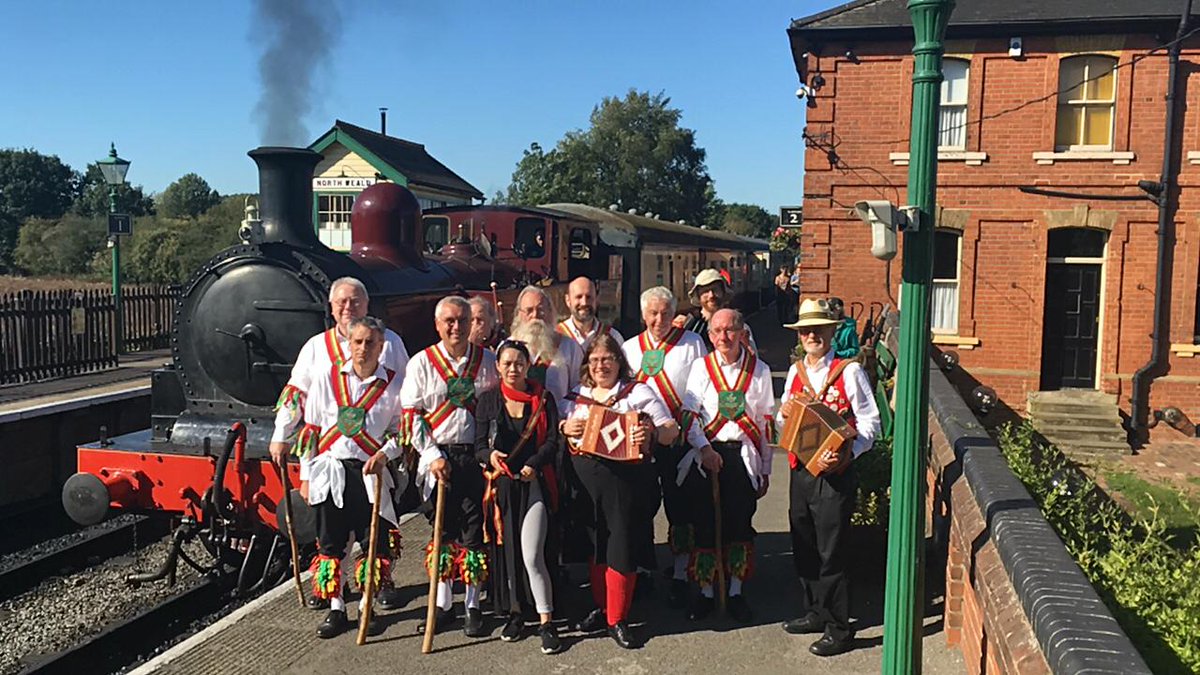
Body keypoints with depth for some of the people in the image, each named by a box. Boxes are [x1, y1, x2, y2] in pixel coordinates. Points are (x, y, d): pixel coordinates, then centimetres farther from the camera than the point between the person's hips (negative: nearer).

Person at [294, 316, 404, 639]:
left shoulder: (394, 385, -1)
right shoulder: (327, 379, 2)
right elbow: (310, 429, 6)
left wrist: (384, 454, -12)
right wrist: (306, 475, 5)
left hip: (372, 473, -1)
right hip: (330, 472, 1)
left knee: (374, 542, 2)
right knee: (330, 542, 5)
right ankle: (335, 610, 18)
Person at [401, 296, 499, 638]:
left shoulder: (487, 361, 6)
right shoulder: (422, 363, 3)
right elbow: (411, 415, 0)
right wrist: (433, 456, -8)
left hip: (476, 455, 0)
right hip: (438, 458, 0)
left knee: (474, 531, 1)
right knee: (442, 530, 7)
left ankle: (473, 607, 13)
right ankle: (443, 605, 19)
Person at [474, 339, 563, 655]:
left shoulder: (543, 400, 4)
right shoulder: (488, 401, 7)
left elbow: (552, 442, -1)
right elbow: (479, 445, 5)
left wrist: (533, 464, -18)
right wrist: (490, 456, -18)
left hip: (534, 484, -2)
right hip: (501, 486, 2)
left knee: (532, 556, -10)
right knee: (505, 550, 7)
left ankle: (546, 622, 0)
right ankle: (514, 612, 26)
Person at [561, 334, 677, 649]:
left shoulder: (637, 392, -1)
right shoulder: (578, 394, 13)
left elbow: (671, 430, -5)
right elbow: (563, 427, 19)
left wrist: (653, 433, -26)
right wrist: (565, 428, -4)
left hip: (623, 476, -4)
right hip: (583, 477, 4)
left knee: (621, 544, -1)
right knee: (594, 543, 13)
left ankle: (617, 620, 12)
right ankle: (602, 608, 29)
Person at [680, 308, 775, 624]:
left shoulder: (759, 370, 6)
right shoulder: (701, 367, 4)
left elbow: (766, 421, 9)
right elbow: (689, 413, -2)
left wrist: (765, 470, 9)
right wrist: (704, 448, -16)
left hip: (744, 456, 0)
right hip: (706, 455, 0)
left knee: (739, 524, 4)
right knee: (705, 524, 2)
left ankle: (736, 592, 20)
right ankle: (705, 592, 17)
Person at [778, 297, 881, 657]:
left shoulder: (849, 371, -8)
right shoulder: (795, 371, 11)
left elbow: (870, 422, -10)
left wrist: (846, 454, -25)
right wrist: (786, 414, -3)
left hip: (835, 474, -6)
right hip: (801, 469, 6)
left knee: (831, 553, -1)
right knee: (803, 547, 15)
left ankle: (838, 629, 11)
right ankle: (813, 613, 32)